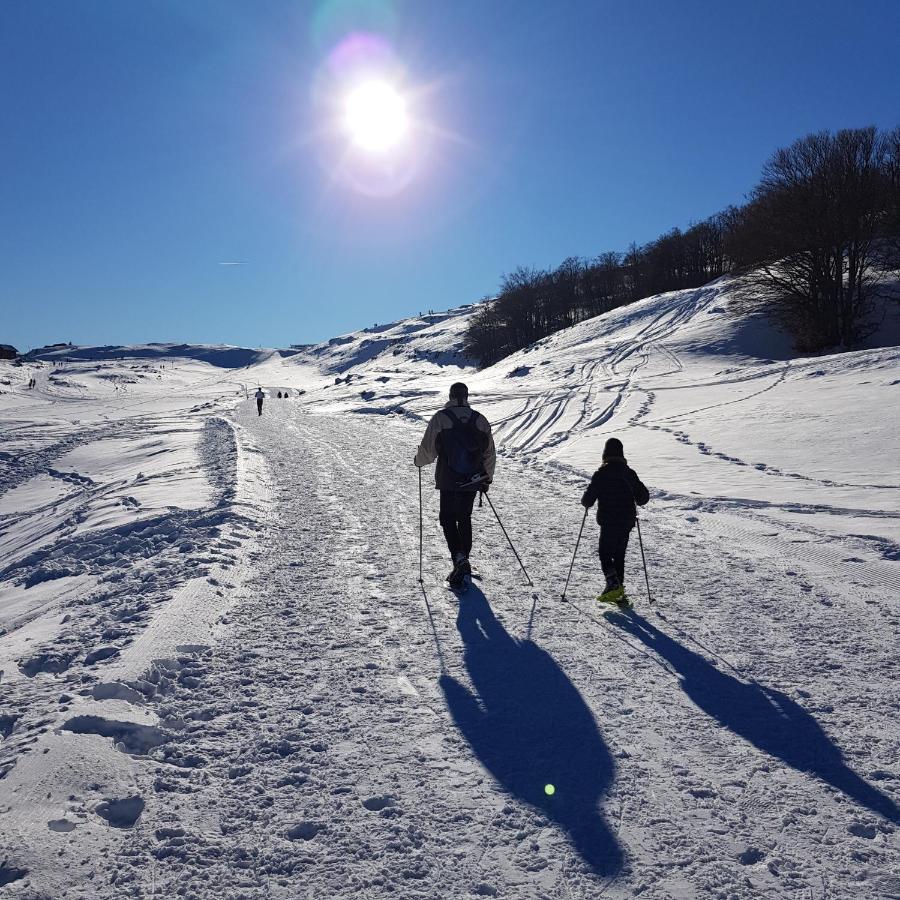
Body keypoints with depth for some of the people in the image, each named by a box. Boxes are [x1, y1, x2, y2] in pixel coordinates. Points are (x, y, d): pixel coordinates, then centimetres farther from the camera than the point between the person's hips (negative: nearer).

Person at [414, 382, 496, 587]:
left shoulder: (441, 417, -8)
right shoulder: (480, 419, 3)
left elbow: (428, 450, -7)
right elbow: (490, 453, 8)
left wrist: (418, 460, 15)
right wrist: (487, 477, 20)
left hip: (448, 480, -3)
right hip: (473, 480, 3)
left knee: (448, 519, 5)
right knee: (465, 518, 18)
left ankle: (459, 558, -13)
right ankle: (463, 561, 25)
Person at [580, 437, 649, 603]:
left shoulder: (601, 473, -10)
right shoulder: (630, 473, 2)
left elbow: (588, 499, -10)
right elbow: (644, 497, 6)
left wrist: (586, 503, 12)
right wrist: (633, 502, 26)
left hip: (608, 522, -4)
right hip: (627, 522, 4)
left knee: (605, 553, 4)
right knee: (619, 555, 15)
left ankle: (613, 584, -15)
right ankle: (619, 589, 14)